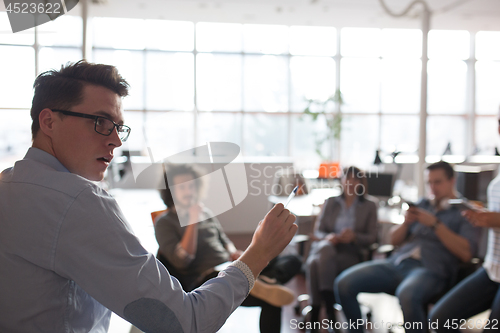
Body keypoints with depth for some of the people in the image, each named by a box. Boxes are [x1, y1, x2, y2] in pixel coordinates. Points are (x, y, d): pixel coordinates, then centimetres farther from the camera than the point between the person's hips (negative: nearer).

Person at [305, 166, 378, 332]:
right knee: (326, 249, -39)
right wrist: (328, 237, -12)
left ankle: (315, 315, -29)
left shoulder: (369, 206, 14)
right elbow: (317, 232, 12)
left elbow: (371, 237, 7)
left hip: (351, 252, -2)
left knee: (317, 264, -35)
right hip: (326, 245, 2)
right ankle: (329, 310, -38)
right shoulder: (330, 202, 18)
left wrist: (354, 236, -15)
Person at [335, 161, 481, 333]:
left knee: (407, 295, -41)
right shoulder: (422, 205, 24)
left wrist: (435, 224, -9)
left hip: (431, 269, -5)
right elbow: (394, 239, 24)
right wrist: (406, 222, 3)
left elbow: (466, 253, -6)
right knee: (344, 283, -18)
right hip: (397, 261, 5)